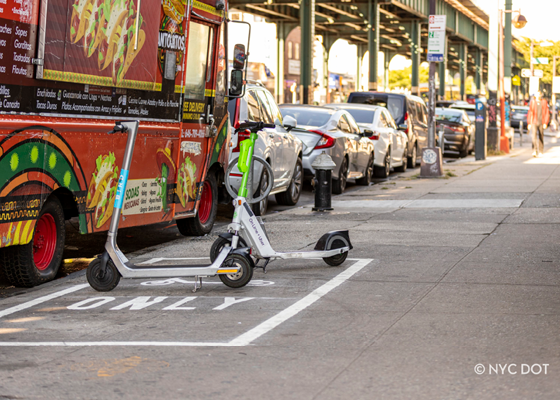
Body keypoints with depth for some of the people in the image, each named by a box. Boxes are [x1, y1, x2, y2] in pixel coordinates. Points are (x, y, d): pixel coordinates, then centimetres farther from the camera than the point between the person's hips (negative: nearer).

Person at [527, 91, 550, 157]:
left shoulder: (544, 102, -1)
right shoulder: (532, 102, -1)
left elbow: (547, 113, 0)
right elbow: (530, 113, 2)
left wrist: (545, 123, -6)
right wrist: (529, 123, -1)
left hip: (541, 123, 1)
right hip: (534, 122, -1)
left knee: (541, 137, 9)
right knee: (534, 136, -16)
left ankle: (540, 152, 21)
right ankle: (535, 151, -23)